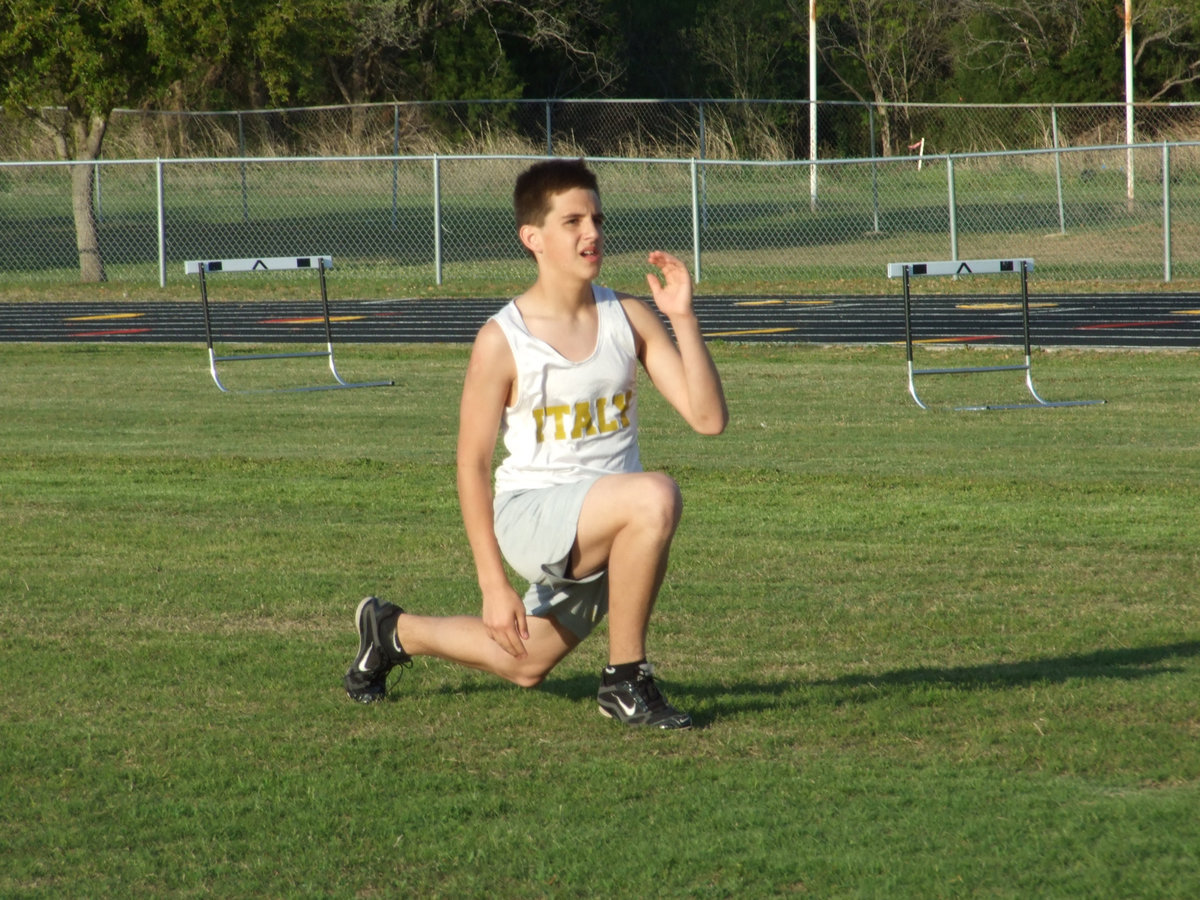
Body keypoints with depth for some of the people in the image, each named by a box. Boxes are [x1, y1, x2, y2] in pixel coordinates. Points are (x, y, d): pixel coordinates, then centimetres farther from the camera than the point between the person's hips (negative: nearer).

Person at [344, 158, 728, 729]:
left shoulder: (629, 318, -1)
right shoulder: (503, 341, -13)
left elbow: (708, 418, -6)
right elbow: (471, 466, -10)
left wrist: (683, 318, -18)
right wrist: (493, 584, -15)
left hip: (607, 527, 5)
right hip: (530, 512, -5)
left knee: (524, 669, 16)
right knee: (656, 496, -33)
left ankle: (393, 632, 41)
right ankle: (625, 679, -18)